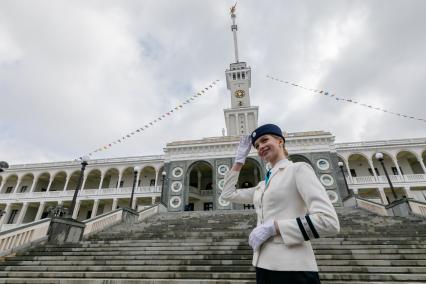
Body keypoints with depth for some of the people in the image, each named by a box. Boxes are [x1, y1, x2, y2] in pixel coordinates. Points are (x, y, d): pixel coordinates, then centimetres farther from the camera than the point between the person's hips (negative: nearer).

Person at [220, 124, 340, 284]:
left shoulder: (299, 169, -7)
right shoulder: (262, 186, 13)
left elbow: (329, 222, -16)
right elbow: (228, 194, 16)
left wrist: (273, 226, -17)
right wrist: (240, 158, 13)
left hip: (292, 268, -7)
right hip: (264, 267, 7)